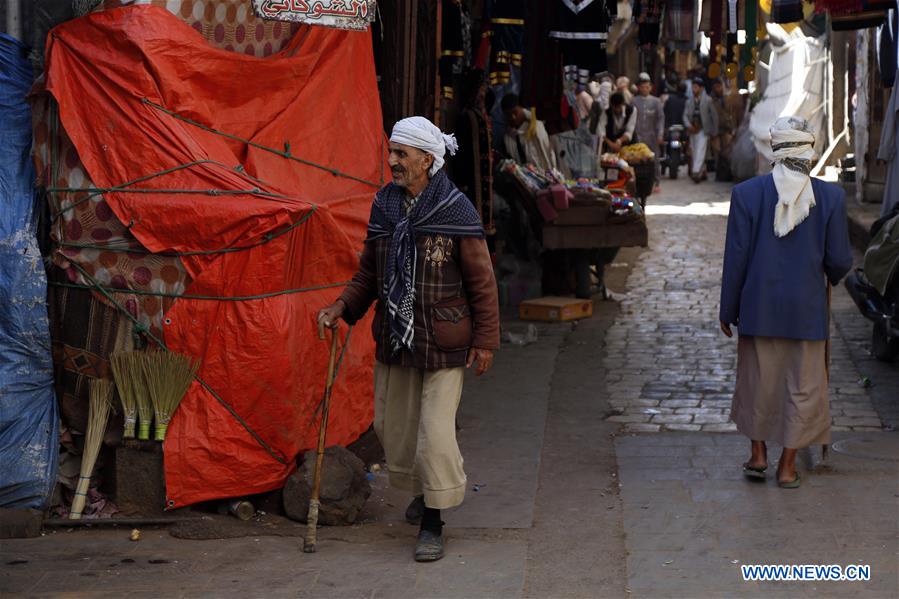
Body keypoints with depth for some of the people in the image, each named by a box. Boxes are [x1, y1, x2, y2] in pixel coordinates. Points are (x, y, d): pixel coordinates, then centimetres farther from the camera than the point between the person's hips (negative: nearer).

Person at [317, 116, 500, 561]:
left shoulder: (456, 211, -11)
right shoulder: (384, 207, 4)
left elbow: (481, 281, -7)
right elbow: (369, 273, 13)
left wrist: (485, 340, -8)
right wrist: (342, 307, -2)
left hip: (443, 343, -6)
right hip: (394, 338, 6)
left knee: (435, 431, -8)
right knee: (393, 425, 14)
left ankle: (433, 522, 6)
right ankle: (421, 489, 40)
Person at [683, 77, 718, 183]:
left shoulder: (707, 100, -1)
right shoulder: (689, 101, 12)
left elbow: (714, 116, 1)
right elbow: (685, 115, 6)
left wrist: (714, 131, -1)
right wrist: (688, 125, -14)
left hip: (703, 130, -6)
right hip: (692, 130, 6)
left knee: (700, 152, -15)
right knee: (695, 153, 10)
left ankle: (696, 172, -22)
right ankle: (702, 173, 21)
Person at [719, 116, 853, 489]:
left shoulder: (746, 193, -10)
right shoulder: (831, 197, -9)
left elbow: (736, 258, -6)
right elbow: (840, 260, -4)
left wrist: (729, 310, 4)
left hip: (759, 305, 1)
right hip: (808, 307, 0)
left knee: (758, 379, 17)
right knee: (803, 385, 11)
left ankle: (758, 454, 27)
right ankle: (787, 465, 16)